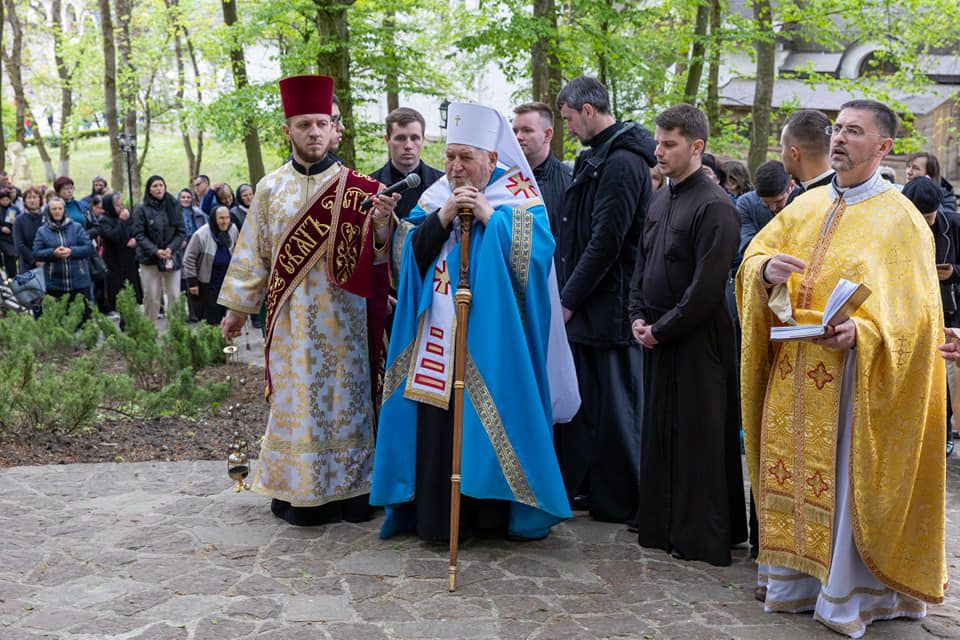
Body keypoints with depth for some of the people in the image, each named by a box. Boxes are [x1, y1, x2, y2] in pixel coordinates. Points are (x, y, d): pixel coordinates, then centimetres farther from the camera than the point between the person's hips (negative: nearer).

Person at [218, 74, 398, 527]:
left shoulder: (357, 188, 1)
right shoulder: (271, 188, 6)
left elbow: (374, 254, -4)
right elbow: (253, 252, 10)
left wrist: (382, 222, -24)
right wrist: (238, 307, 10)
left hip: (342, 314, -1)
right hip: (291, 316, 1)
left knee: (345, 395, 4)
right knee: (295, 401, 4)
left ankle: (349, 487, 15)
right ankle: (299, 491, 14)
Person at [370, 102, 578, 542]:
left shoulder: (518, 195, 1)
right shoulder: (435, 196, 11)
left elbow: (537, 249, -12)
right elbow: (411, 254, 4)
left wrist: (490, 217, -16)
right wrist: (442, 218, -10)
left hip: (494, 336, -3)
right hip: (440, 337, 3)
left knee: (495, 420, -2)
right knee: (438, 425, -1)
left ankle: (497, 512, 12)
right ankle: (439, 515, 8)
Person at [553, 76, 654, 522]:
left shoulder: (622, 163, -15)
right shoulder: (597, 158, 16)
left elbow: (606, 241, -20)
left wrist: (569, 300, -15)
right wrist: (567, 297, 13)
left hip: (607, 308, -10)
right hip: (586, 307, 10)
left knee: (611, 405, 0)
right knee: (584, 400, 15)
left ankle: (616, 501, 12)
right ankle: (584, 488, 26)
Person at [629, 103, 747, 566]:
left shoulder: (714, 206, -14)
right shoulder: (660, 200, 11)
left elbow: (707, 287, -18)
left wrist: (661, 329, -13)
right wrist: (638, 317, 5)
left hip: (696, 342, -8)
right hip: (656, 337, 8)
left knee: (697, 439, 0)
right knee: (658, 432, 14)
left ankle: (702, 539, 11)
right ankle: (660, 523, 27)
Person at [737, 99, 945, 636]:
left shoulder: (899, 218, -6)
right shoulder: (807, 206, 11)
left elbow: (914, 308, -11)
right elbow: (755, 255, 11)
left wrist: (861, 331, -29)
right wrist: (767, 268, -13)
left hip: (851, 376, -5)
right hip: (795, 374, 6)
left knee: (845, 481, -2)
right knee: (793, 472, 10)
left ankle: (848, 595, 13)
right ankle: (797, 578, 25)